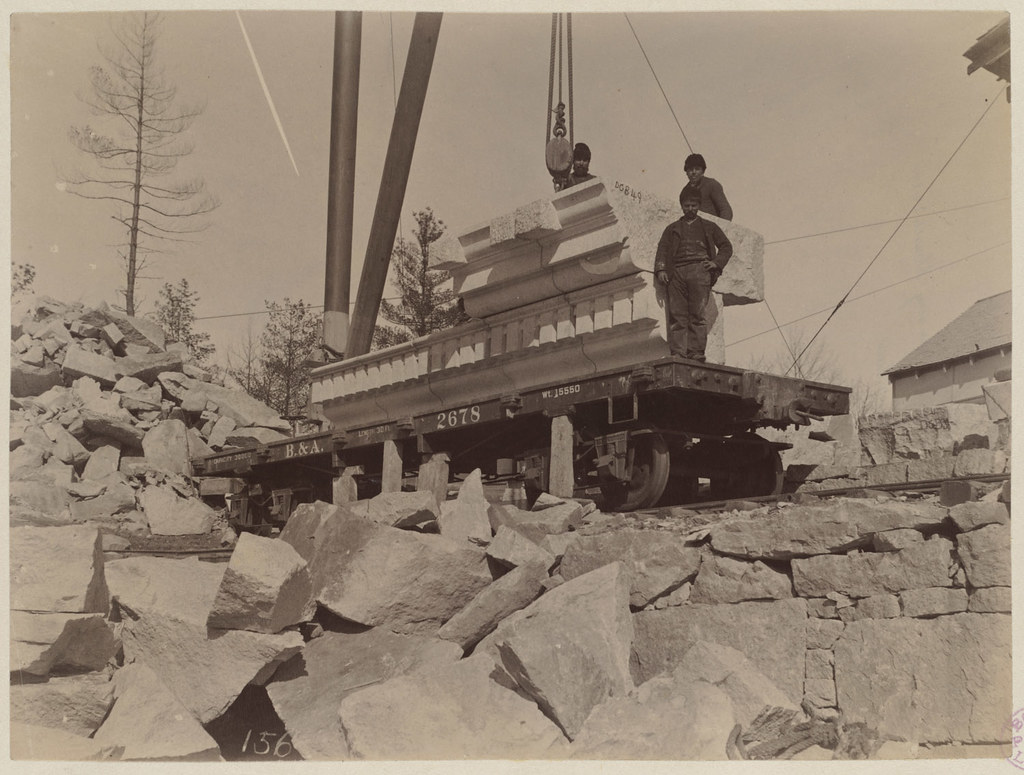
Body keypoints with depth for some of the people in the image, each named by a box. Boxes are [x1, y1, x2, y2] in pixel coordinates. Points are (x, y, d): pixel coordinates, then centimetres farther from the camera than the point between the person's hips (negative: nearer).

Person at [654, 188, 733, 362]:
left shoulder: (708, 227, 24)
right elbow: (662, 248, 15)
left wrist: (716, 263, 2)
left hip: (699, 270, -2)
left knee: (697, 314, -13)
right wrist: (660, 269, -2)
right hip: (676, 272, 2)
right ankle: (677, 352, -14)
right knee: (677, 314, -9)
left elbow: (726, 246, 20)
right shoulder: (672, 228, 27)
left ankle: (696, 352, -17)